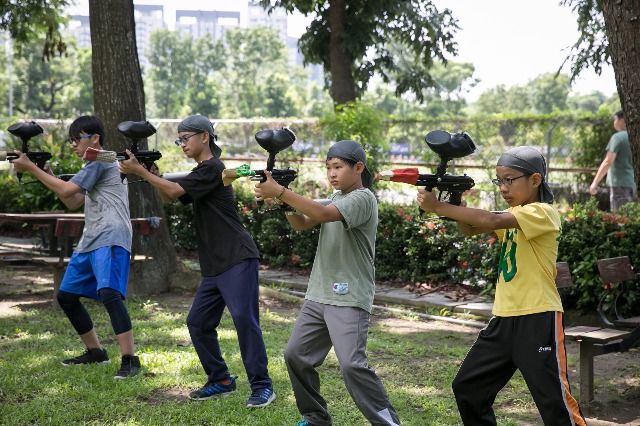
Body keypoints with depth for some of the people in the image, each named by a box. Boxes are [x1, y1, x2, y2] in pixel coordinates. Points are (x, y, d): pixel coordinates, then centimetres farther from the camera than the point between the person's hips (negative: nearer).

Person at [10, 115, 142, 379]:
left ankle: (130, 360, -26)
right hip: (90, 241, 11)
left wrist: (30, 168, -6)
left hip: (110, 239, -11)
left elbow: (66, 191, -13)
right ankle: (95, 352, 24)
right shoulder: (94, 166, 23)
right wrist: (44, 175, 14)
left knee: (108, 293, -27)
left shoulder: (101, 161, -8)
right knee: (66, 296, 14)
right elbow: (73, 203, 22)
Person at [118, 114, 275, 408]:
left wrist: (140, 171, -11)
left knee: (244, 318, -15)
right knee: (198, 322, 7)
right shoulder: (200, 172, 20)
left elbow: (174, 191, -16)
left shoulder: (213, 168, -10)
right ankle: (221, 380, 18)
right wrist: (151, 174, 3)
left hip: (237, 259, -10)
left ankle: (261, 386, -8)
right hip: (214, 265, 10)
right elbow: (169, 198, 19)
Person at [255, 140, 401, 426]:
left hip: (349, 300, -9)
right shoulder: (336, 198, 16)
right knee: (296, 355, 9)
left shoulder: (362, 198, -12)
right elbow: (302, 224, 6)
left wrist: (280, 192, -29)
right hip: (318, 296, 9)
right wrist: (286, 204, -14)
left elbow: (324, 214, -28)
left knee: (351, 365, -19)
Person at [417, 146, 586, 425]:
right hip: (504, 318, 9)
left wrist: (438, 207, -26)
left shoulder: (542, 212, -13)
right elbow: (470, 229, 6)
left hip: (538, 319, -9)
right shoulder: (514, 214, 14)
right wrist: (454, 203, -12)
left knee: (554, 400, -6)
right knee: (467, 386, 12)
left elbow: (491, 220, -28)